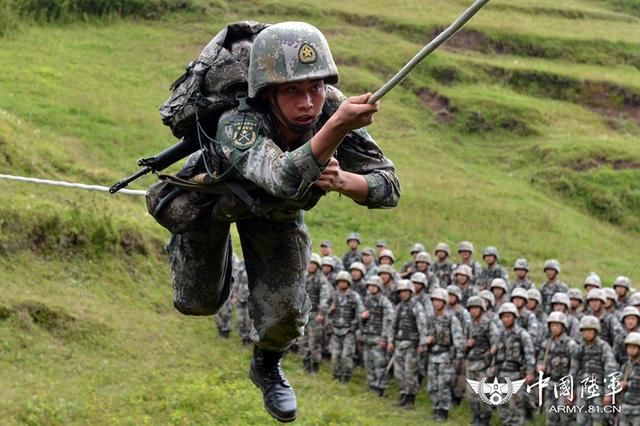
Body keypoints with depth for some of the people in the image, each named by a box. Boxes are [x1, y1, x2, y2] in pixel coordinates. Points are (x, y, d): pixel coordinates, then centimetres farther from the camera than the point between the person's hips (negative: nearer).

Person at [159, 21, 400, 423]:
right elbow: (288, 182, -63)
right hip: (214, 192, -3)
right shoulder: (237, 126, -45)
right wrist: (337, 126, -77)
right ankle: (183, 242, 40)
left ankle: (267, 366, 33)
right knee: (201, 301, 7)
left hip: (277, 211, 3)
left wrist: (345, 181, -46)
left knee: (285, 315, -3)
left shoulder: (332, 109, -34)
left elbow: (389, 188, -25)